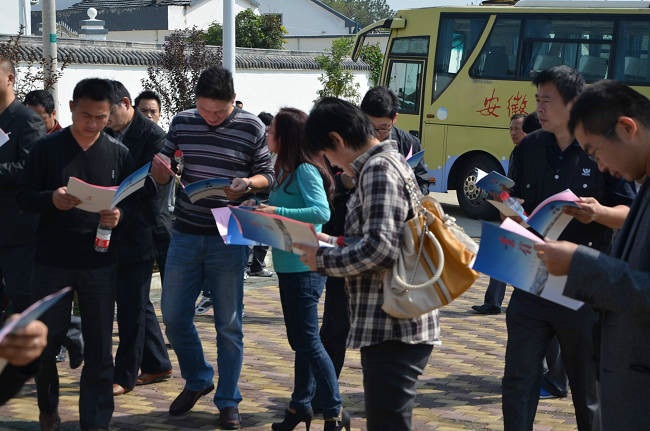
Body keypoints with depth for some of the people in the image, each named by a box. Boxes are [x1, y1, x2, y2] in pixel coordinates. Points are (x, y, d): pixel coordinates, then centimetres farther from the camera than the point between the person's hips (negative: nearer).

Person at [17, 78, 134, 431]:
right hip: (51, 260, -1)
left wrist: (119, 214, -15)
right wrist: (51, 199, -21)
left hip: (100, 263, 1)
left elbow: (134, 201, 7)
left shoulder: (118, 153, 5)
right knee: (46, 339, 7)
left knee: (99, 346, 3)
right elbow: (24, 196, -1)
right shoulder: (47, 148, 0)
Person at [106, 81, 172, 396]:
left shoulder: (152, 136, -12)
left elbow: (152, 184, -18)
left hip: (138, 232, -8)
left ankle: (125, 376, 4)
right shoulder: (108, 133, 11)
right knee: (135, 302, 15)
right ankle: (157, 365, 25)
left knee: (131, 306, -3)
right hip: (115, 231, 8)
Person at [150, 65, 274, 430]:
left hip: (229, 239, -3)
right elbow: (162, 175, 12)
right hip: (186, 234, 3)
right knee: (174, 315, 7)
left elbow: (268, 175, 1)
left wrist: (247, 185, -20)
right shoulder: (182, 123, 5)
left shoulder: (252, 128, -5)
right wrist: (160, 169, -11)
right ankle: (197, 380, 31)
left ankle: (228, 401, 15)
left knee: (229, 324, 3)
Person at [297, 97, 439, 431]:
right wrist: (335, 243, 16)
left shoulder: (379, 168, -13)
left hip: (393, 328, -11)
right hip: (390, 327, 11)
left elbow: (381, 248, -23)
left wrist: (323, 260, -10)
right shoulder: (392, 162, 19)